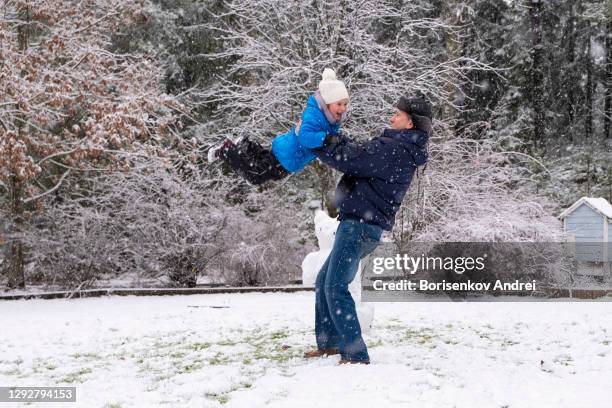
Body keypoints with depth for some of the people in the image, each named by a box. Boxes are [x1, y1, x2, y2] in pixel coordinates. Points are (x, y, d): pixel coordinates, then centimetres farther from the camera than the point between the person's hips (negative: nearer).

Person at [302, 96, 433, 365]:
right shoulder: (402, 150, 17)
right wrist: (331, 136, 18)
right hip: (359, 224, 10)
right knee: (324, 281, 16)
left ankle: (356, 355, -10)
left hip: (360, 225, -10)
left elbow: (347, 159, -18)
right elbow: (359, 153, 24)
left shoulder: (394, 149, -16)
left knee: (336, 287, -12)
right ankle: (328, 343, 24)